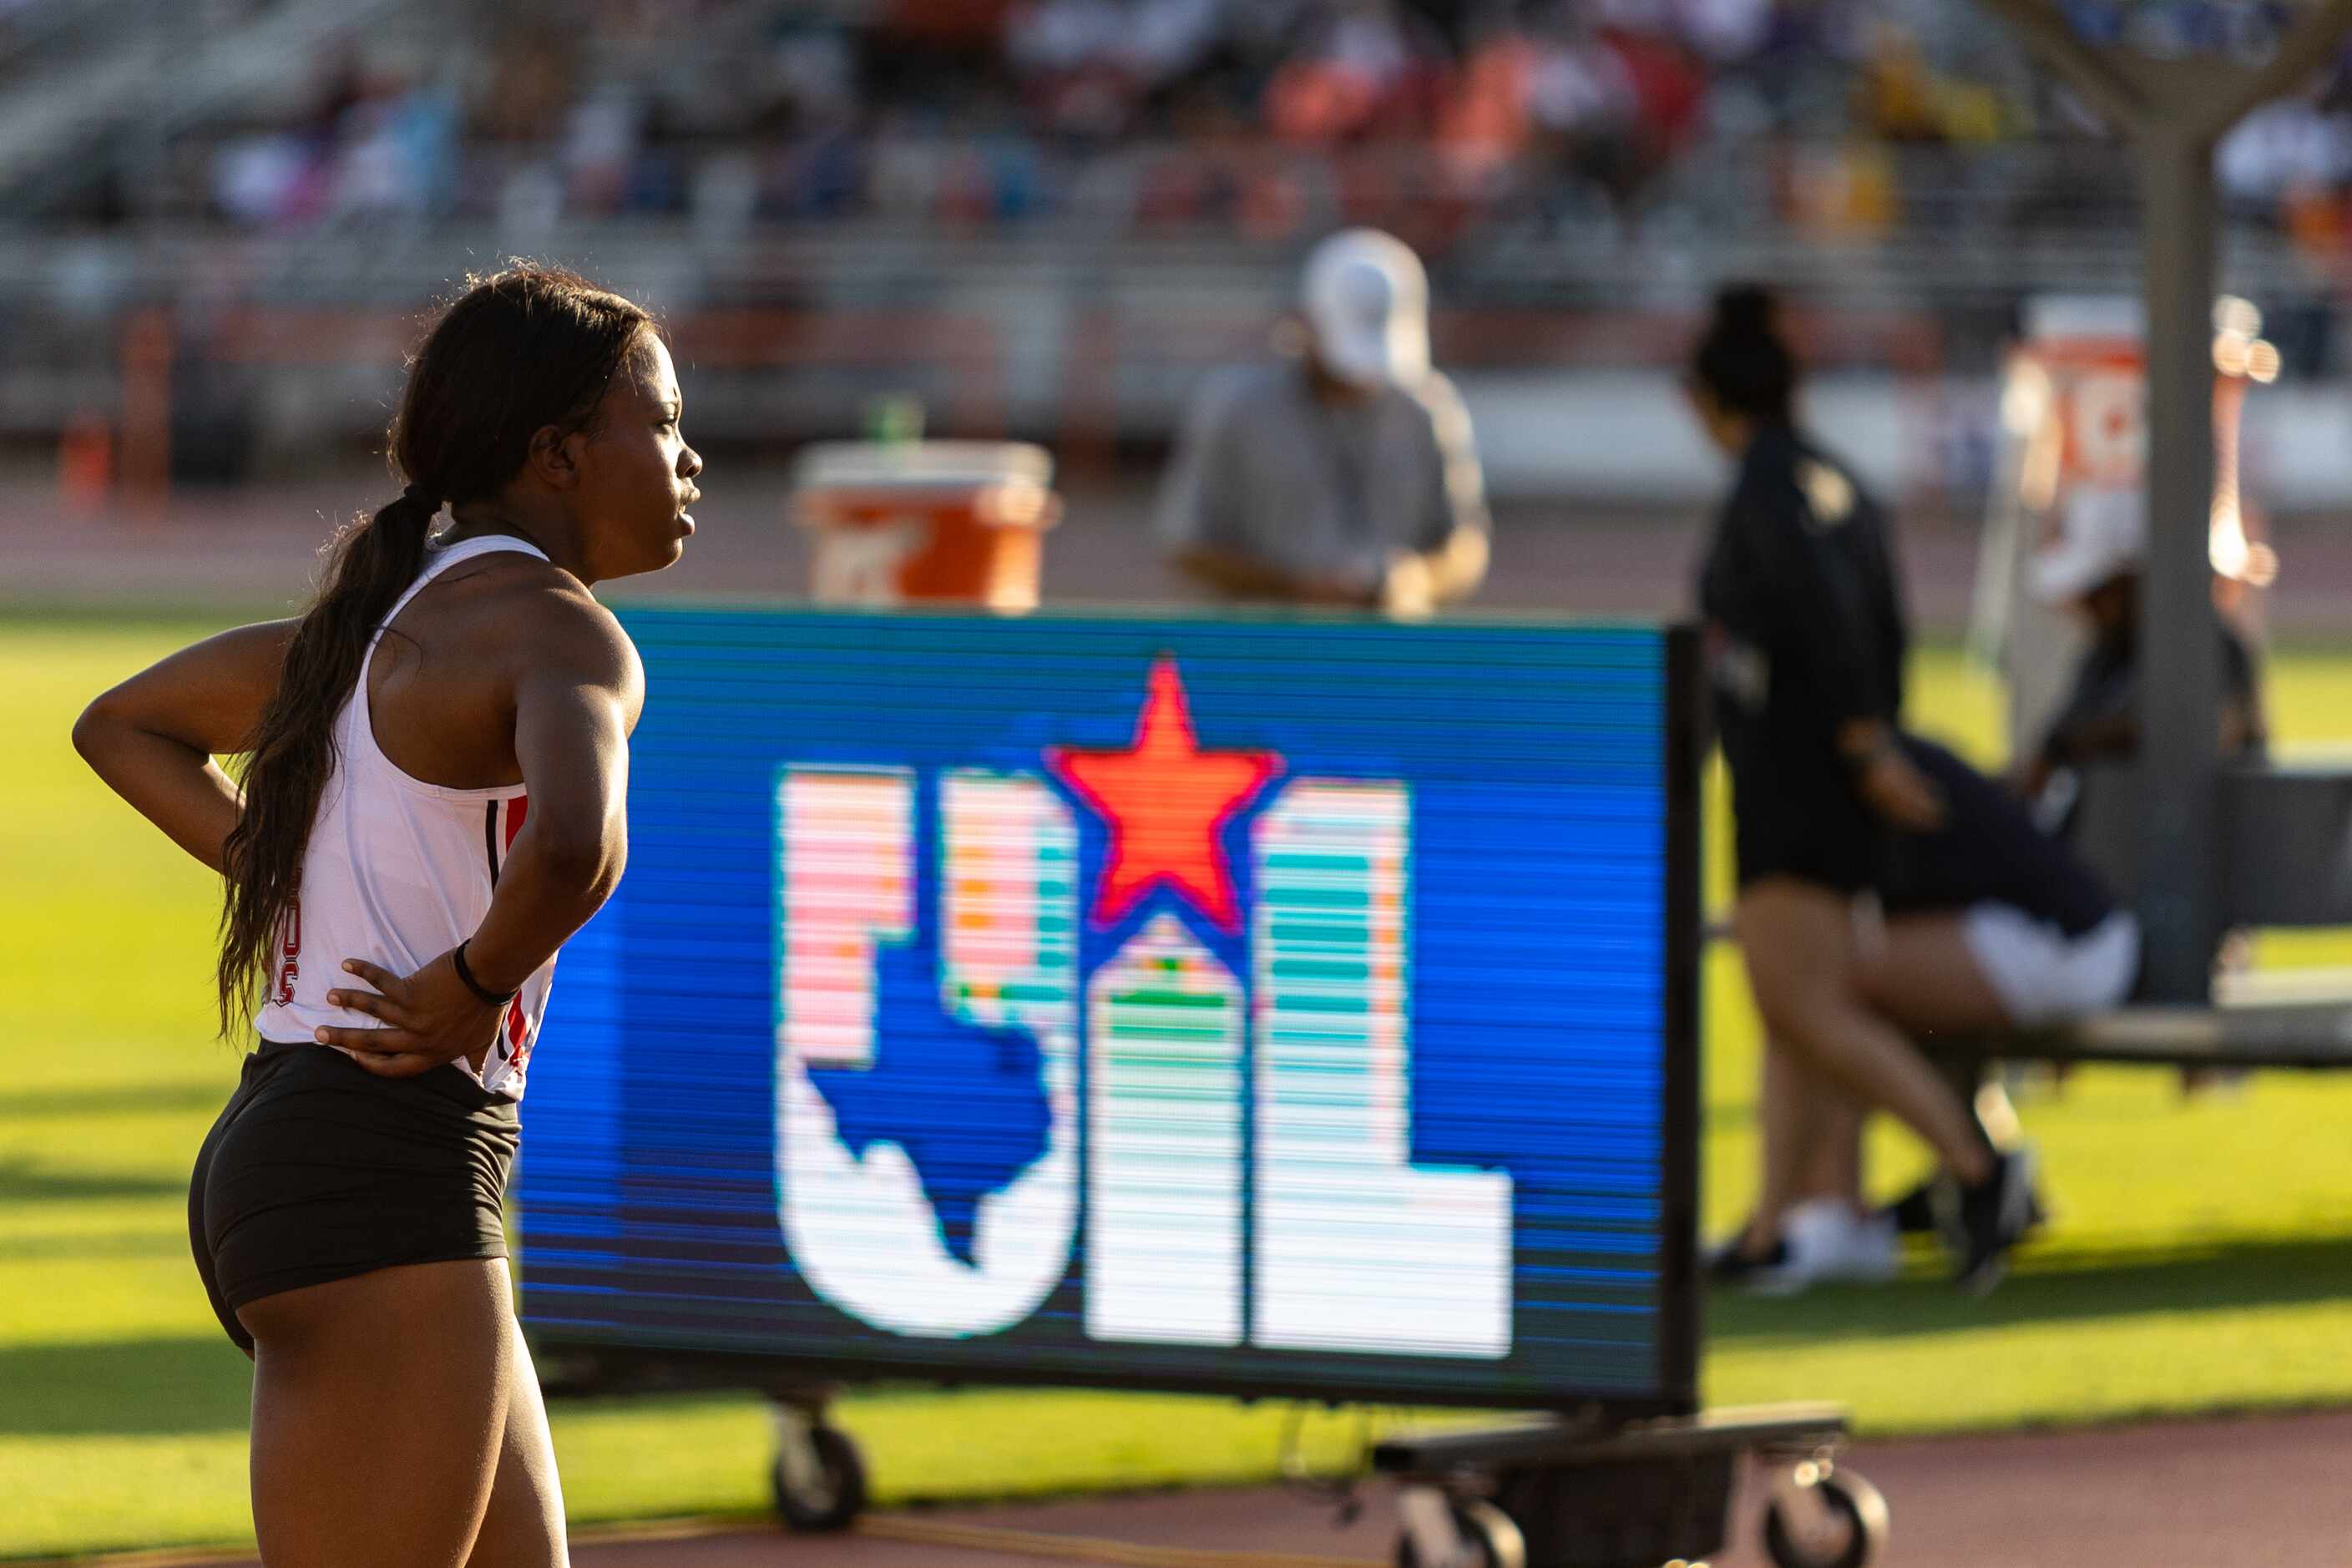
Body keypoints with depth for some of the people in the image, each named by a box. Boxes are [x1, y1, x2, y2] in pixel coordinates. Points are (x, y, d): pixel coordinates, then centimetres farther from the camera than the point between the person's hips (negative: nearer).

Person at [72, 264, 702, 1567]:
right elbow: (575, 849, -35)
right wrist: (469, 988, -17)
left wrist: (273, 869, 18)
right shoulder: (560, 633, -11)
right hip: (390, 1179, -10)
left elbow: (119, 726, 30)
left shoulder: (394, 609, 16)